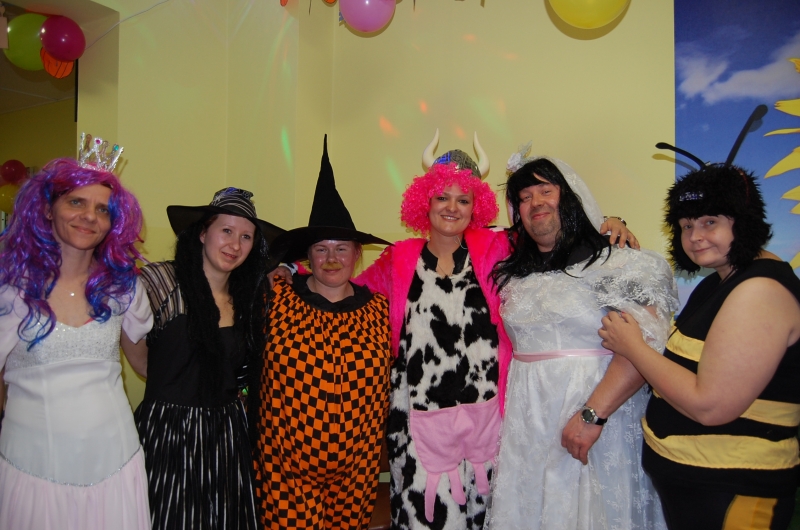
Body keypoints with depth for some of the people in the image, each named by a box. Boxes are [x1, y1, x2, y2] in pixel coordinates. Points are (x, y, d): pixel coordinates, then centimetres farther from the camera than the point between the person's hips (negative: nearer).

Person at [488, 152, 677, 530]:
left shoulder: (610, 262, -9)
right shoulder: (513, 273, 10)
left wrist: (593, 414, -23)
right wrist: (505, 410, 6)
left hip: (596, 414, -5)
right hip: (525, 424, 6)